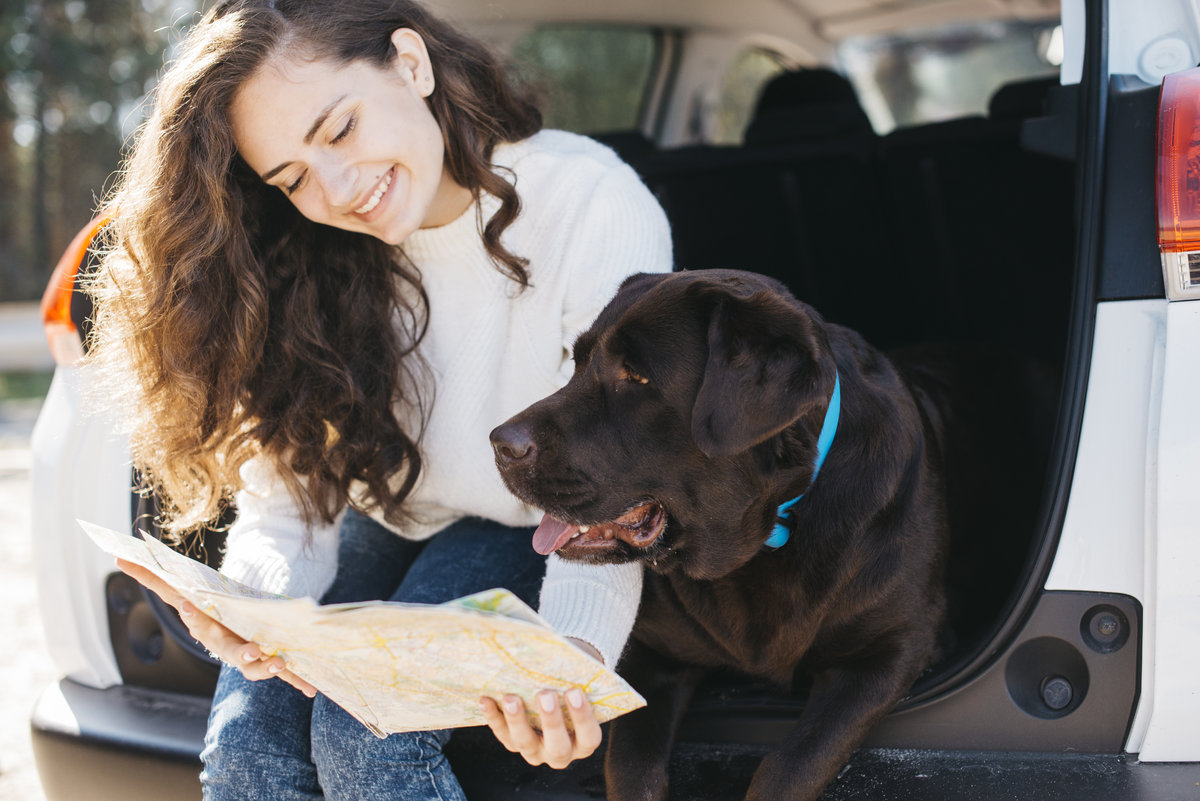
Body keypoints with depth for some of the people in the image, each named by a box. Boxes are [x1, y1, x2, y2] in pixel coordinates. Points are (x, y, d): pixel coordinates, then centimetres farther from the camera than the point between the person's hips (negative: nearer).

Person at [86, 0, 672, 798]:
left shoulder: (599, 212, -25)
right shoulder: (305, 260, -13)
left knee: (366, 733, -27)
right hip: (380, 519, 3)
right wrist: (254, 599, -36)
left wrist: (574, 651, -44)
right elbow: (288, 477, -12)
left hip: (524, 531, -3)